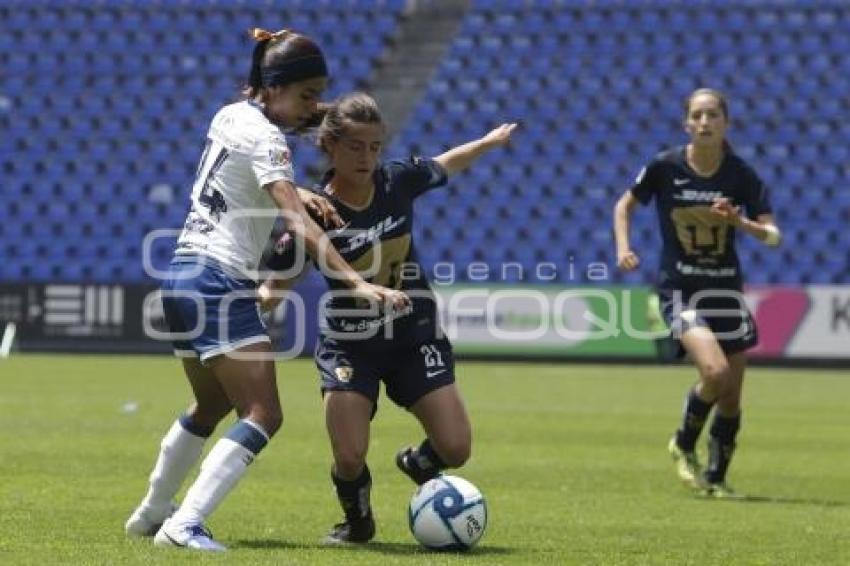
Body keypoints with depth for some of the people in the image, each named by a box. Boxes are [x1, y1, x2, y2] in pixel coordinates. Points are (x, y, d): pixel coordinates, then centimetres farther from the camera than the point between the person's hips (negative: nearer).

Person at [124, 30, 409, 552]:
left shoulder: (230, 116, 11)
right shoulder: (265, 140, -15)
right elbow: (299, 223, -27)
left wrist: (294, 191, 17)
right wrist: (357, 282, -35)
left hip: (182, 273, 10)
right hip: (221, 283, -10)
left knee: (212, 405, 27)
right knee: (263, 414, -13)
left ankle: (152, 513, 38)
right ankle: (185, 524, -21)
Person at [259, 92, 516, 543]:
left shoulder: (398, 181, -8)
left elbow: (444, 165, 15)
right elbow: (275, 287, -13)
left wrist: (490, 141, 30)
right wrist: (255, 300, -36)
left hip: (413, 335, 3)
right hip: (348, 344, -3)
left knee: (455, 448, -8)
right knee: (350, 459, -15)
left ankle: (417, 462, 31)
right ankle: (357, 518, 21)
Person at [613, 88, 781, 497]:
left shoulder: (740, 175, -5)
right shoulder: (664, 167, -8)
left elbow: (773, 236, -7)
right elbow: (625, 205, 8)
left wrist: (739, 221, -25)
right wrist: (623, 248, -7)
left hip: (726, 289, 3)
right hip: (679, 290, -3)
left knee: (731, 394, 6)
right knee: (714, 371, -25)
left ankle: (715, 477, 26)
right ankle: (684, 445, 2)